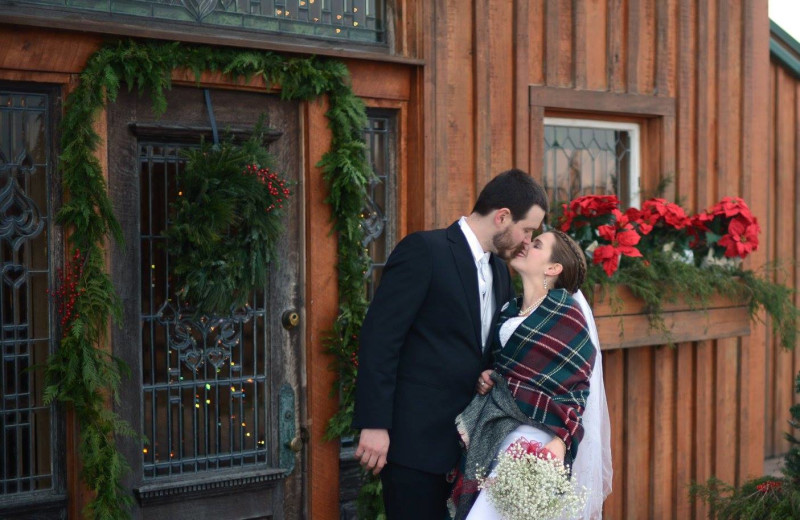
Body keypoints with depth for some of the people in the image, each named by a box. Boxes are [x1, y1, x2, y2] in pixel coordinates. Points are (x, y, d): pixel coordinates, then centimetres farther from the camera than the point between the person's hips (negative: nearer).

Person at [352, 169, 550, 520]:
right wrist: (374, 424, -18)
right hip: (417, 438, -7)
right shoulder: (424, 250, -10)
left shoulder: (499, 270, 14)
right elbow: (379, 338, -14)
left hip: (470, 440, 8)